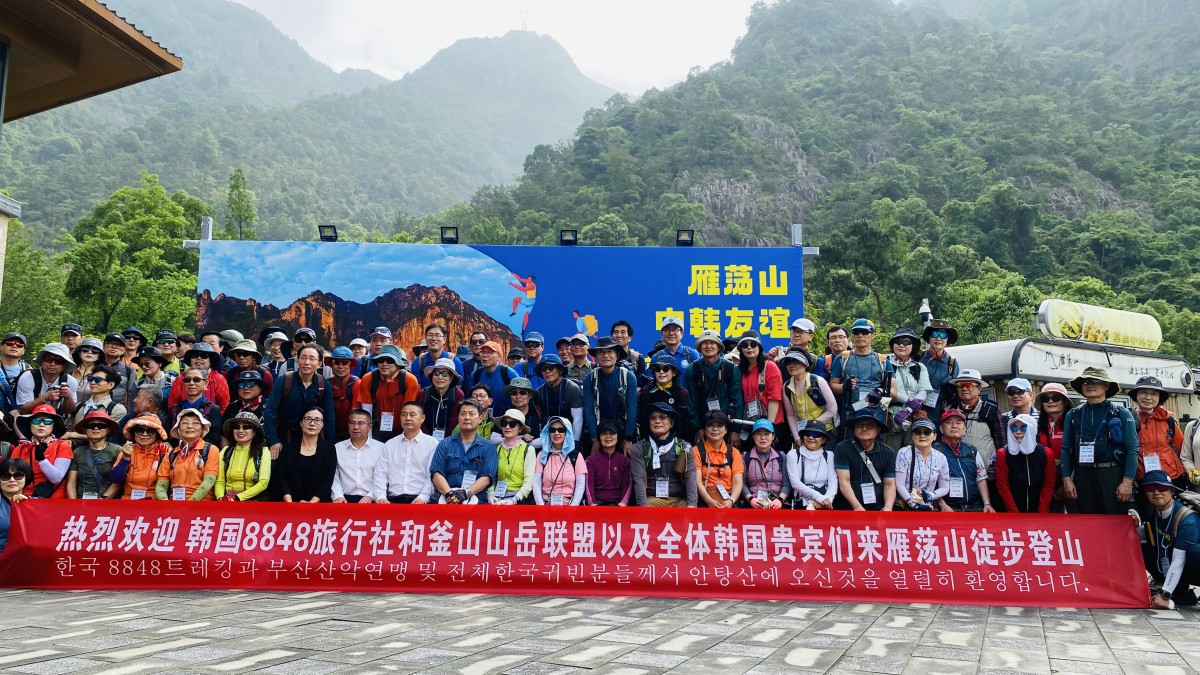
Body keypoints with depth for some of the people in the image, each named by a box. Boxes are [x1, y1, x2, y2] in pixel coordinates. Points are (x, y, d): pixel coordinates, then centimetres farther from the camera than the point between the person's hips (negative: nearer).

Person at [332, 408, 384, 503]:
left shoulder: (381, 448, 6)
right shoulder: (337, 448, 13)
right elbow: (334, 477, 8)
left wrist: (371, 496, -12)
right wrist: (338, 496, -7)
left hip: (371, 500, -1)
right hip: (346, 499, 2)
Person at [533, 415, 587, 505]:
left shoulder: (576, 456, 8)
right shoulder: (542, 455, 12)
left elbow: (580, 485, 2)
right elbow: (536, 482, 4)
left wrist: (573, 506, -11)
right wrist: (540, 504, -9)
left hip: (568, 503, -1)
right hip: (546, 502, 1)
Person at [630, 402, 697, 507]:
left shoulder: (684, 447, 10)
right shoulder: (639, 448, 6)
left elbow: (690, 477, -1)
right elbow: (639, 479, -5)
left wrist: (692, 504, -16)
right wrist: (643, 505, -19)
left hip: (679, 500, 1)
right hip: (652, 500, -1)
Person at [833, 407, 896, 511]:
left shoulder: (888, 453, 11)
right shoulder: (843, 449, 0)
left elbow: (889, 484, 7)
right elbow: (844, 481, -8)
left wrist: (888, 507, -13)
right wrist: (857, 506, -21)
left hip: (878, 507, 3)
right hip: (850, 507, -3)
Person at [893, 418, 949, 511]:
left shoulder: (941, 458, 3)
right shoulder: (904, 453, -6)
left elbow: (945, 488, 9)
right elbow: (899, 485, -9)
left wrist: (930, 495, -9)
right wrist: (914, 504, -18)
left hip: (929, 507, 3)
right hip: (906, 506, -3)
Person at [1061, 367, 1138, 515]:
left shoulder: (1121, 414, 2)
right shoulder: (1073, 415, 10)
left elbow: (1132, 449, -4)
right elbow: (1066, 449, 8)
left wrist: (1127, 481, -12)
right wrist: (1066, 478, -1)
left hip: (1112, 476, -3)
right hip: (1083, 476, 3)